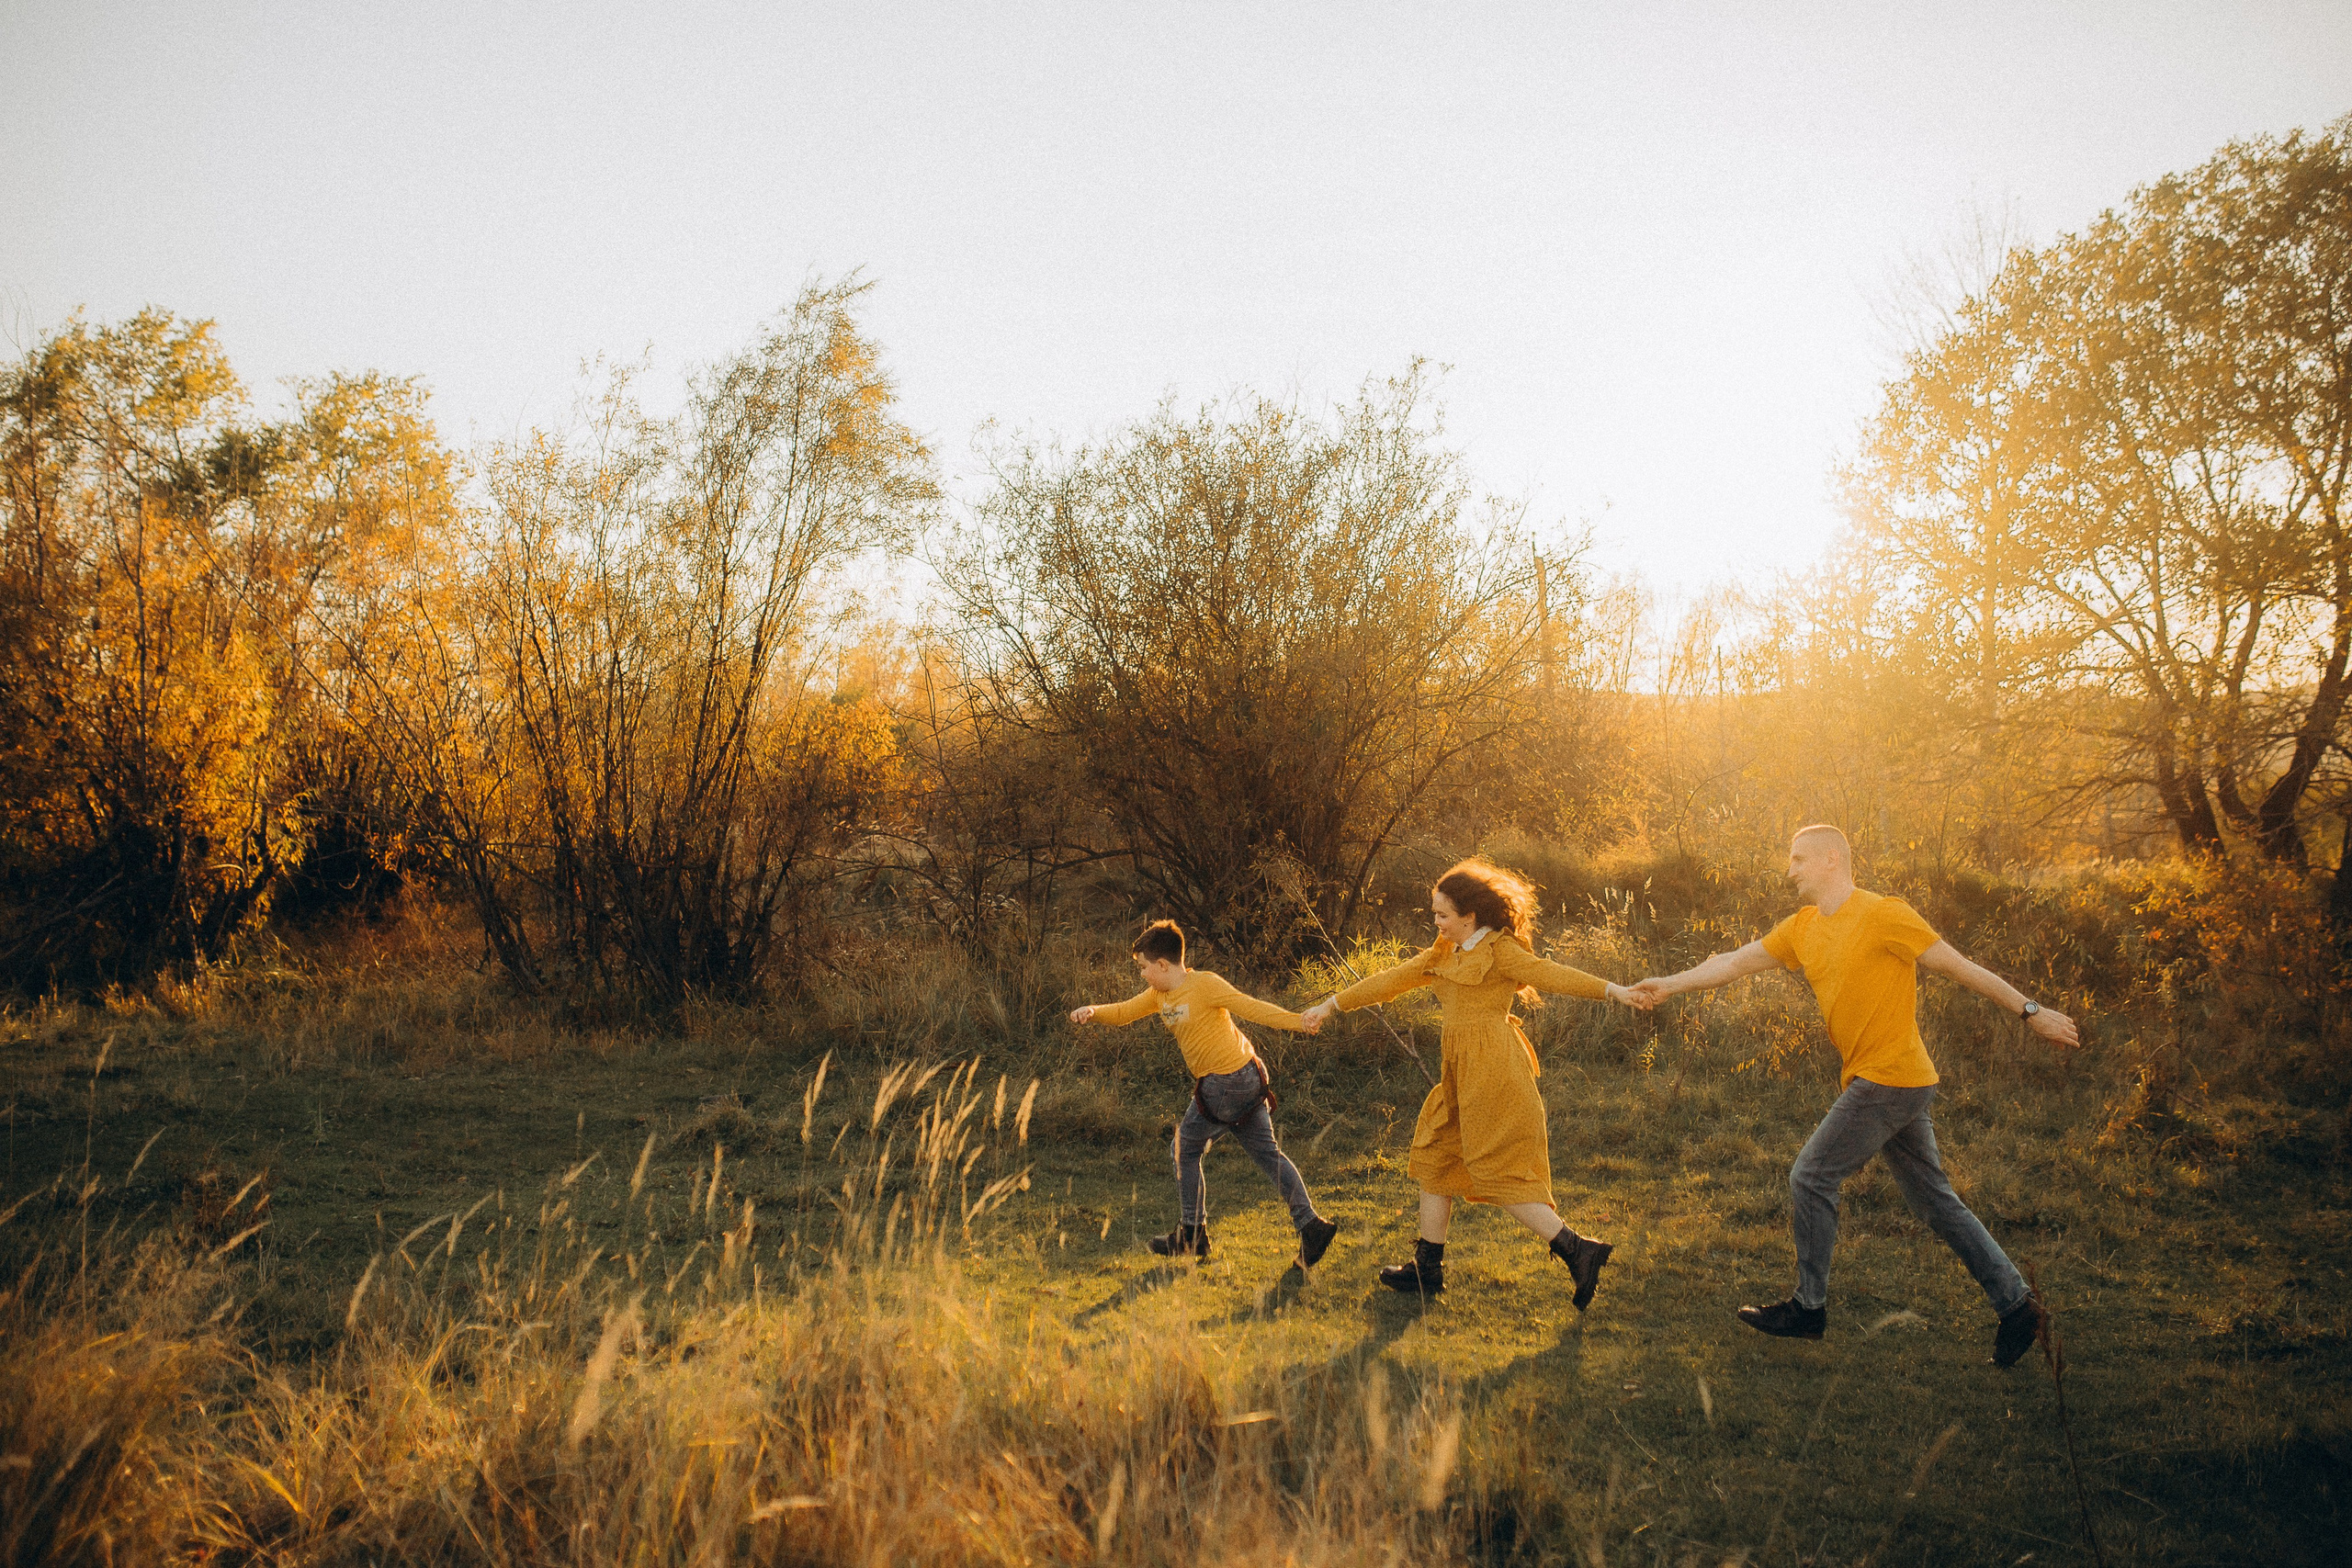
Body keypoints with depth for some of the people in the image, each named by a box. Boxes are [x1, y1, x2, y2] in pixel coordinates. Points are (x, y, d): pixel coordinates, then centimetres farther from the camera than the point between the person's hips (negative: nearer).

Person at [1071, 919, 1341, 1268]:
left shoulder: (1204, 984, -14)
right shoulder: (1159, 995, 11)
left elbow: (1251, 1007, -19)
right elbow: (1123, 1012, 15)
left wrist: (1299, 1022, -28)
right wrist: (1092, 1013, -5)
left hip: (1225, 1083, -9)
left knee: (1185, 1150, 7)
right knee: (1267, 1153, 9)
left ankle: (1192, 1234, 16)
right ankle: (1310, 1224, 5)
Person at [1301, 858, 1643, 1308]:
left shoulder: (1499, 950, -7)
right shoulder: (1444, 954, 16)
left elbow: (1549, 973, -16)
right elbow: (1392, 980, 20)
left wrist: (1613, 990, -27)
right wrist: (1333, 1004, 22)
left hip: (1491, 1070, -9)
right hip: (1464, 1075, 9)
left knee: (1501, 1176, -9)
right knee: (1435, 1157, 14)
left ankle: (1578, 1251, -5)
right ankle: (1427, 1269, 23)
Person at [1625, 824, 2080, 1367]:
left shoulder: (1883, 915, -12)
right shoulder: (1802, 927, 12)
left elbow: (1961, 967, -8)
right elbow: (1736, 962, 13)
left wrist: (2031, 1012, -4)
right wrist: (1670, 985, 6)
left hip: (1889, 1079, -8)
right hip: (1873, 1081, 8)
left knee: (1810, 1178, -4)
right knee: (1935, 1199, 11)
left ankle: (1809, 1307, 8)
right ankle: (2015, 1303, 17)